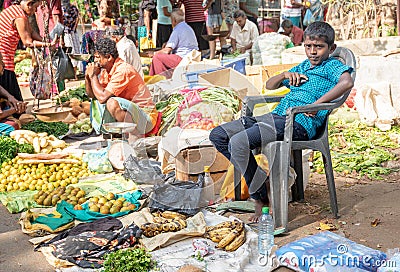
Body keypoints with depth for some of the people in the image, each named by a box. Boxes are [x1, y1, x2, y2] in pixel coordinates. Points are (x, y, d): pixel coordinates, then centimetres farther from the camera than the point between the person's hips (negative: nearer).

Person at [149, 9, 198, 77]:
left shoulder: (177, 30, -13)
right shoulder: (188, 27, 16)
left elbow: (167, 50, -14)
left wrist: (156, 53, 3)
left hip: (182, 58, -10)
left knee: (156, 57, -7)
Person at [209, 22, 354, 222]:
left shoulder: (333, 66, 7)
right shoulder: (302, 67, 30)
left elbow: (347, 82, -18)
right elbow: (269, 85, 36)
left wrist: (317, 103, -21)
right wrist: (285, 75, 16)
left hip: (299, 123, -9)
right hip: (275, 116, 9)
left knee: (238, 143, -28)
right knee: (218, 136, -1)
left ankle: (261, 198, -10)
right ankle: (262, 180, 2)